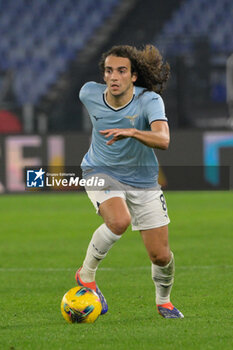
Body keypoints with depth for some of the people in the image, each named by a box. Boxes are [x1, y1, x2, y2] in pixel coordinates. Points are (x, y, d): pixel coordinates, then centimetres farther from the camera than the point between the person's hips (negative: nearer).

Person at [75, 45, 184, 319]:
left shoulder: (149, 100, -23)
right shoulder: (89, 94, -14)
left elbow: (163, 140, -40)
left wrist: (131, 132, -57)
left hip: (142, 179, 0)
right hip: (100, 171, 0)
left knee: (160, 255, -2)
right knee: (119, 221, -33)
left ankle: (163, 301, 30)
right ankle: (86, 275, -10)